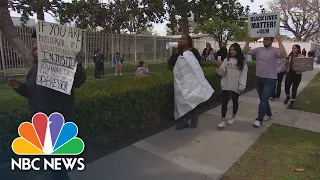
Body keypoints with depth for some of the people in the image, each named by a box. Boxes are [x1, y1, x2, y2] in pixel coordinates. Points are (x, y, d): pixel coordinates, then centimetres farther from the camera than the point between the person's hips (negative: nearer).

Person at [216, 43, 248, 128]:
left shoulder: (242, 62, -3)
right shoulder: (227, 60, 1)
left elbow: (243, 74, -6)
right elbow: (222, 73, -4)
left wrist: (242, 86, -13)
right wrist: (220, 66, -23)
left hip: (236, 86, -1)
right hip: (226, 85, 1)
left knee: (235, 102, 15)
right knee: (224, 102, -1)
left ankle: (233, 117, 33)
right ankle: (223, 121, 3)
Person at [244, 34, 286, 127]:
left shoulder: (275, 50, -10)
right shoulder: (258, 50, 5)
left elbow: (283, 55, -31)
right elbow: (246, 51, -1)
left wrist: (279, 41, -31)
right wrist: (248, 40, -9)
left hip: (270, 80, -6)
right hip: (259, 78, 6)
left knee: (264, 100, -8)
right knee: (263, 99, 18)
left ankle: (259, 119, 0)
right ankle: (268, 114, 39)